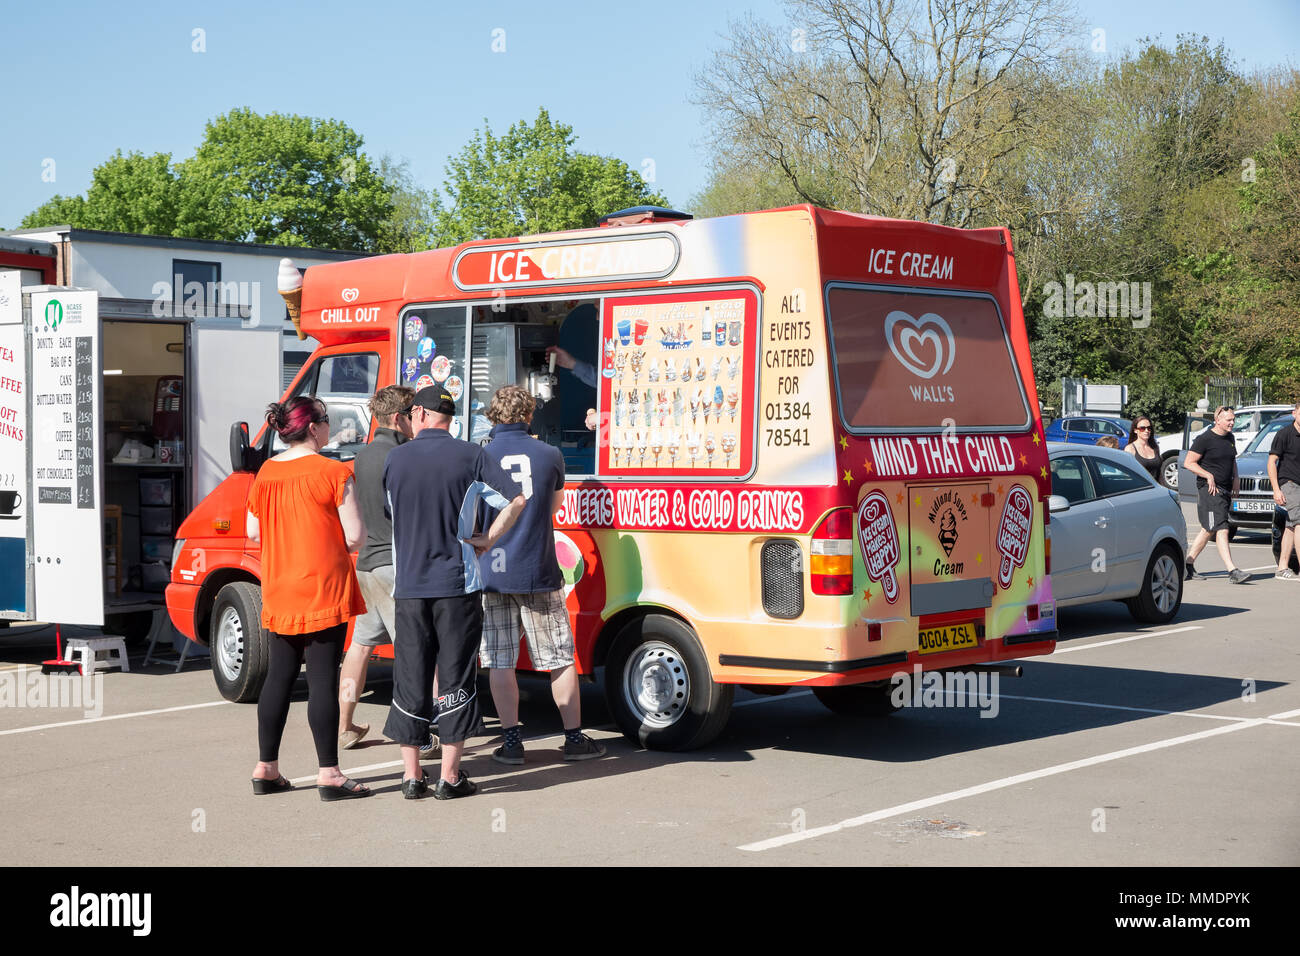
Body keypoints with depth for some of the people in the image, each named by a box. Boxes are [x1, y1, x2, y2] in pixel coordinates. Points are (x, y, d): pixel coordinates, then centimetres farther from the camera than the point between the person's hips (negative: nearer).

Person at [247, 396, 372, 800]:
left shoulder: (265, 474, 6)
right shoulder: (334, 472, -11)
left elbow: (253, 532, 13)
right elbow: (355, 536, -13)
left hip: (278, 592, 6)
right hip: (323, 589, -6)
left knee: (278, 677, 13)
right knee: (323, 679, -4)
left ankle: (266, 768, 19)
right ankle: (329, 774, -3)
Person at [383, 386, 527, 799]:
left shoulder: (395, 459, 3)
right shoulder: (470, 457, -3)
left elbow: (388, 514, 13)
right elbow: (516, 500, -7)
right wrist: (487, 540, 2)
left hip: (409, 586, 2)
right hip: (457, 583, -2)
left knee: (410, 679, 9)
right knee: (456, 677, 4)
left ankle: (411, 775, 11)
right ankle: (449, 776, 4)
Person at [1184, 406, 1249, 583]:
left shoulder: (1229, 437, 13)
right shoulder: (1204, 439, -10)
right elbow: (1189, 463, -10)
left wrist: (1236, 478, 12)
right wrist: (1209, 476, -17)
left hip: (1225, 489, 8)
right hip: (1209, 489, -8)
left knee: (1209, 529, 12)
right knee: (1221, 529, -15)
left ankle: (1188, 563, 22)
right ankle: (1232, 571, -21)